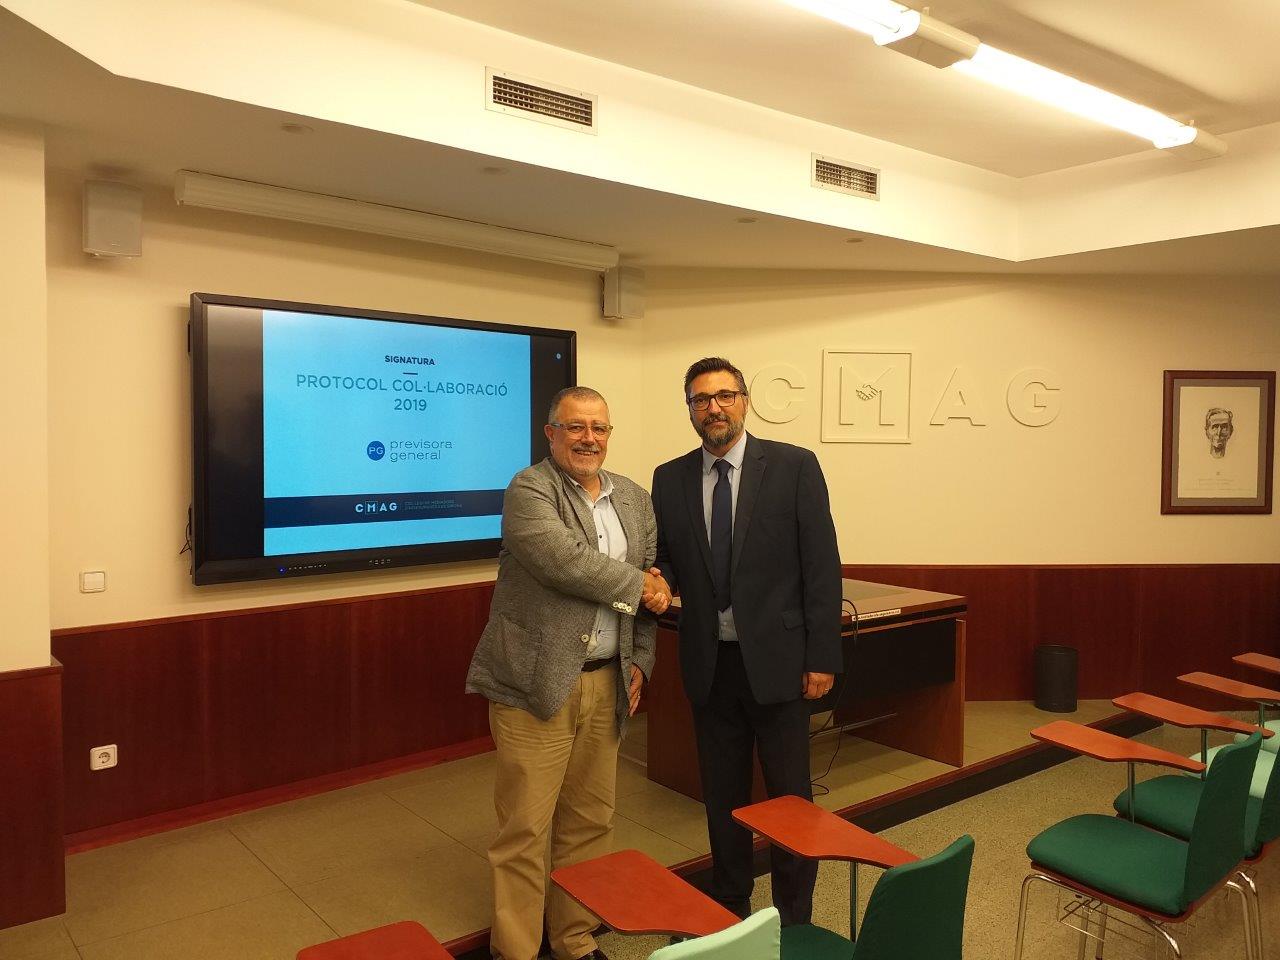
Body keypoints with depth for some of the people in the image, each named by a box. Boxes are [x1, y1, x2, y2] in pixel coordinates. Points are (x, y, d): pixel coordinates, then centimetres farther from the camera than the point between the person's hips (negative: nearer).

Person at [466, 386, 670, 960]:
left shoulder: (636, 500, 12)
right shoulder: (529, 491, -8)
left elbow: (651, 588, 16)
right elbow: (567, 562, -22)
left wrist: (640, 659, 8)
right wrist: (638, 585, -11)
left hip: (607, 683, 6)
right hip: (537, 682, -5)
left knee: (590, 821, 15)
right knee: (525, 827, 2)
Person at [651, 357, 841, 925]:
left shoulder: (794, 466, -6)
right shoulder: (670, 479, 4)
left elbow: (821, 565, -7)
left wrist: (822, 657, -10)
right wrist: (661, 579, -13)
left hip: (776, 659, -3)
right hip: (709, 664, 3)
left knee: (789, 794, 9)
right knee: (722, 796, 16)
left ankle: (795, 920, 28)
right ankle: (729, 912, 35)